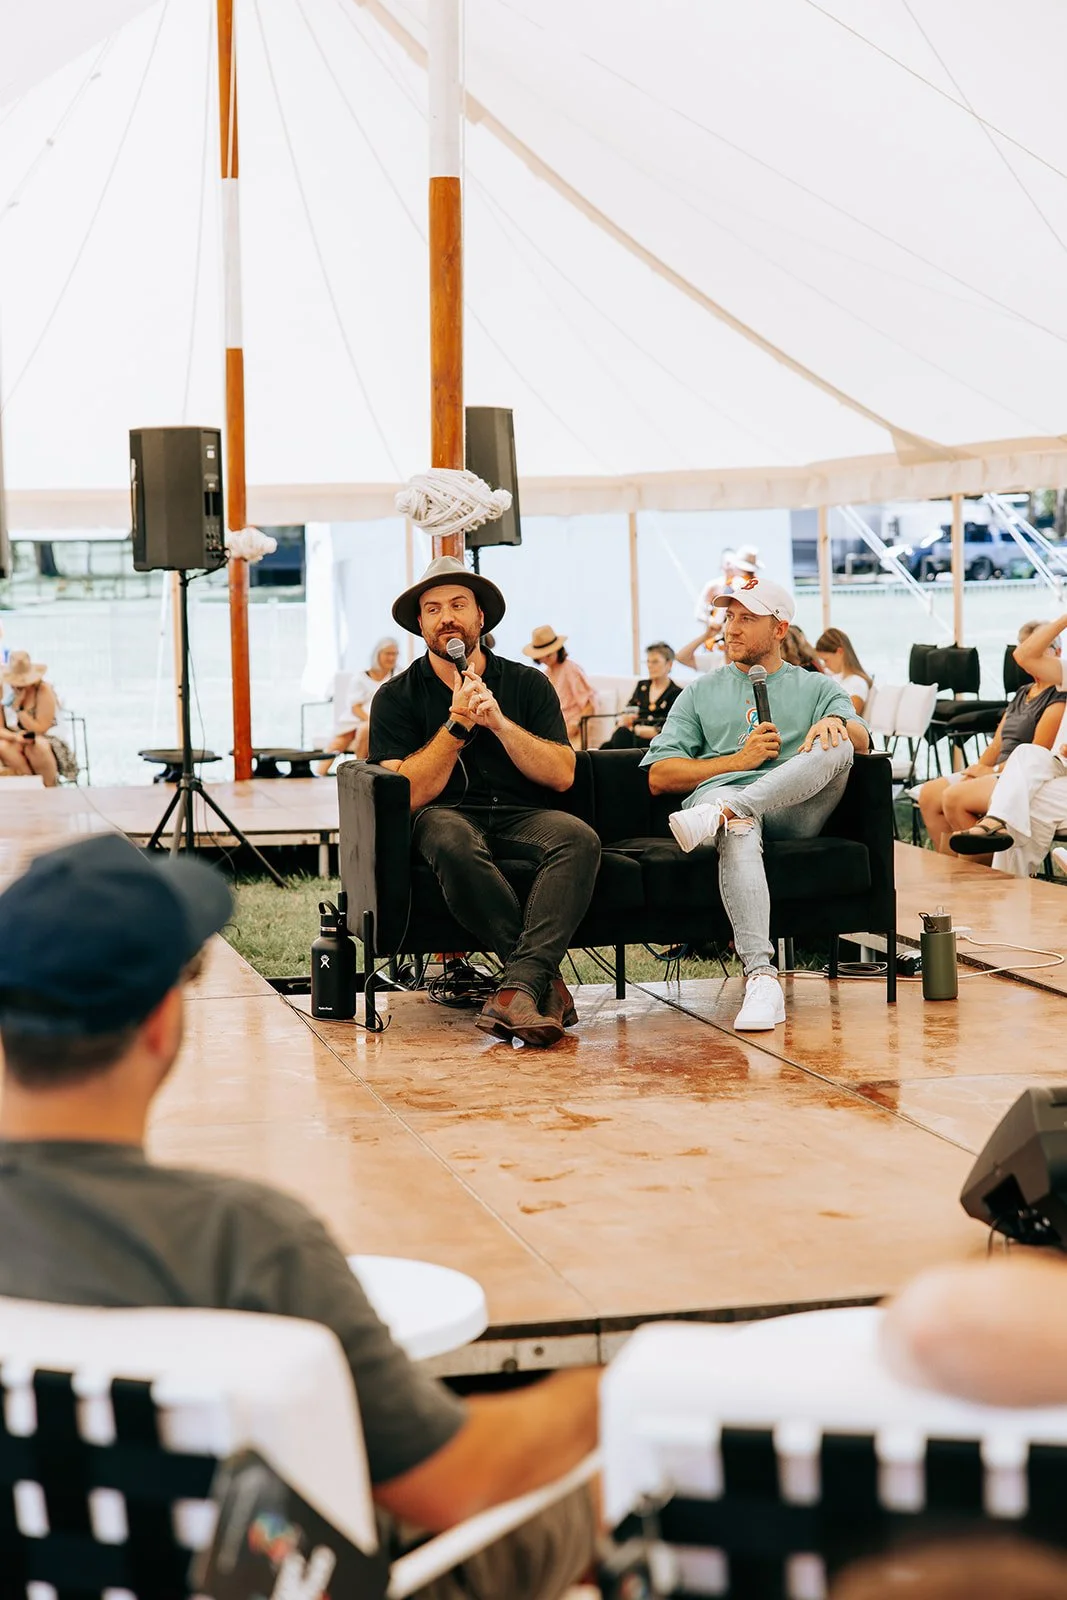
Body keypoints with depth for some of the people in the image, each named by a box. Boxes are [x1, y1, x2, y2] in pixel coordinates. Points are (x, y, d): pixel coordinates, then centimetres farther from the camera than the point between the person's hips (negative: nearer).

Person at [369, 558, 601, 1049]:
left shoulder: (528, 684, 12)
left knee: (579, 838, -32)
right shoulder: (396, 697, 7)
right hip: (448, 818, -2)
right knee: (453, 843, -39)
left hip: (522, 816, 2)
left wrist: (498, 720, -9)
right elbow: (408, 796, -6)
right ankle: (543, 980, -33)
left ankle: (521, 985, -43)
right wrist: (458, 723, -11)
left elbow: (562, 775, 1)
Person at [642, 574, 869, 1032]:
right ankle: (761, 977, -54)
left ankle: (722, 814, -44)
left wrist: (835, 724, -20)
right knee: (739, 830, -39)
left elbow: (861, 738, 5)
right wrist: (740, 760, 4)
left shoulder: (817, 688, 27)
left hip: (795, 809, 1)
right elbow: (659, 777, 17)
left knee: (835, 747, -30)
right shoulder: (701, 693, 28)